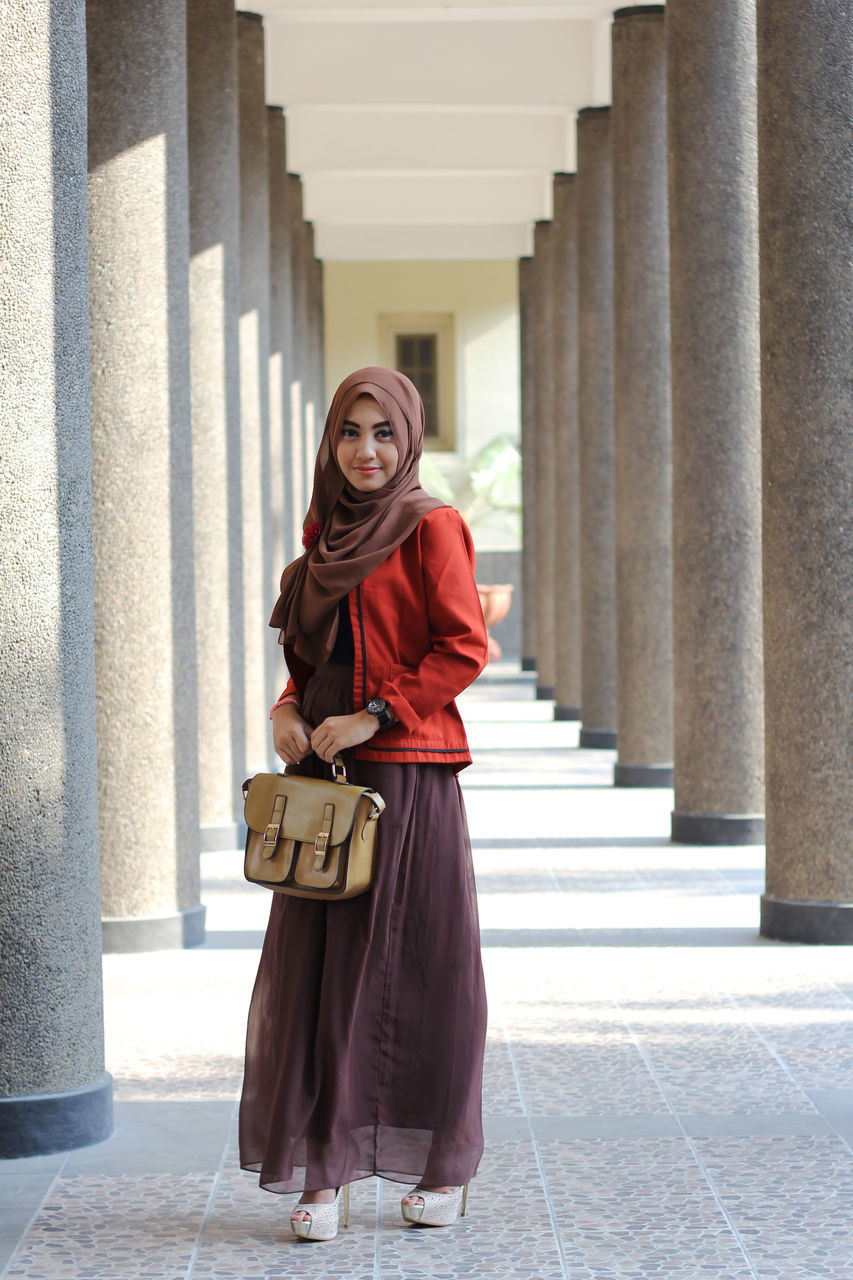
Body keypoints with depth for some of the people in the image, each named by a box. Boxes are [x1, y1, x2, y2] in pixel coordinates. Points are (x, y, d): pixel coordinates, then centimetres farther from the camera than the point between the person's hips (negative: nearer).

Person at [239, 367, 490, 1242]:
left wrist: (371, 717, -17)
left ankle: (443, 1168, 14)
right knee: (317, 967, 1)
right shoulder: (326, 530, 15)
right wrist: (288, 710, 3)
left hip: (408, 775, -6)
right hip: (325, 774, 6)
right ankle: (323, 1170, 5)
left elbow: (464, 647, -12)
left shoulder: (431, 528, -5)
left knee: (419, 966, 1)